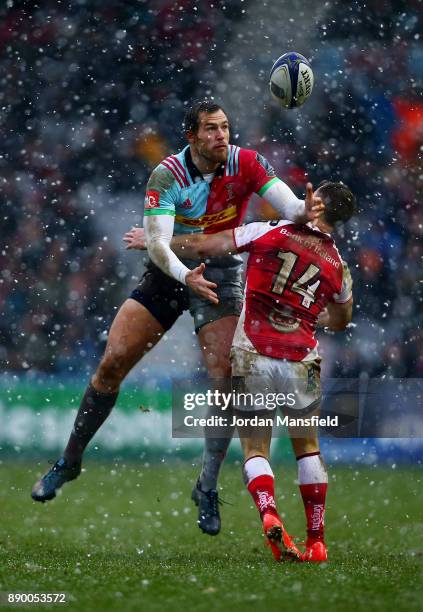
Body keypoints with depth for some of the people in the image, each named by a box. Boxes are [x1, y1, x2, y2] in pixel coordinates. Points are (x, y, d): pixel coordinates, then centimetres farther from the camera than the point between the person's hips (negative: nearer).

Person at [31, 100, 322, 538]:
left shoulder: (244, 164, -13)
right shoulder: (167, 175, -16)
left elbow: (287, 204, -21)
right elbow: (157, 241, -25)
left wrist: (304, 211, -45)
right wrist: (186, 276, -42)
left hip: (220, 273, 0)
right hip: (168, 271, 0)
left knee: (225, 378, -17)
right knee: (112, 363, -4)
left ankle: (207, 487, -5)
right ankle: (69, 462, 13)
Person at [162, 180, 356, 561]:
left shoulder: (268, 233, -2)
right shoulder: (338, 267, 8)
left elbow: (201, 246, -2)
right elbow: (341, 320, 27)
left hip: (252, 357, -2)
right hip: (301, 362, 2)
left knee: (255, 449, 8)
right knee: (307, 446, 19)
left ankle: (268, 514, -19)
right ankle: (317, 541, 17)